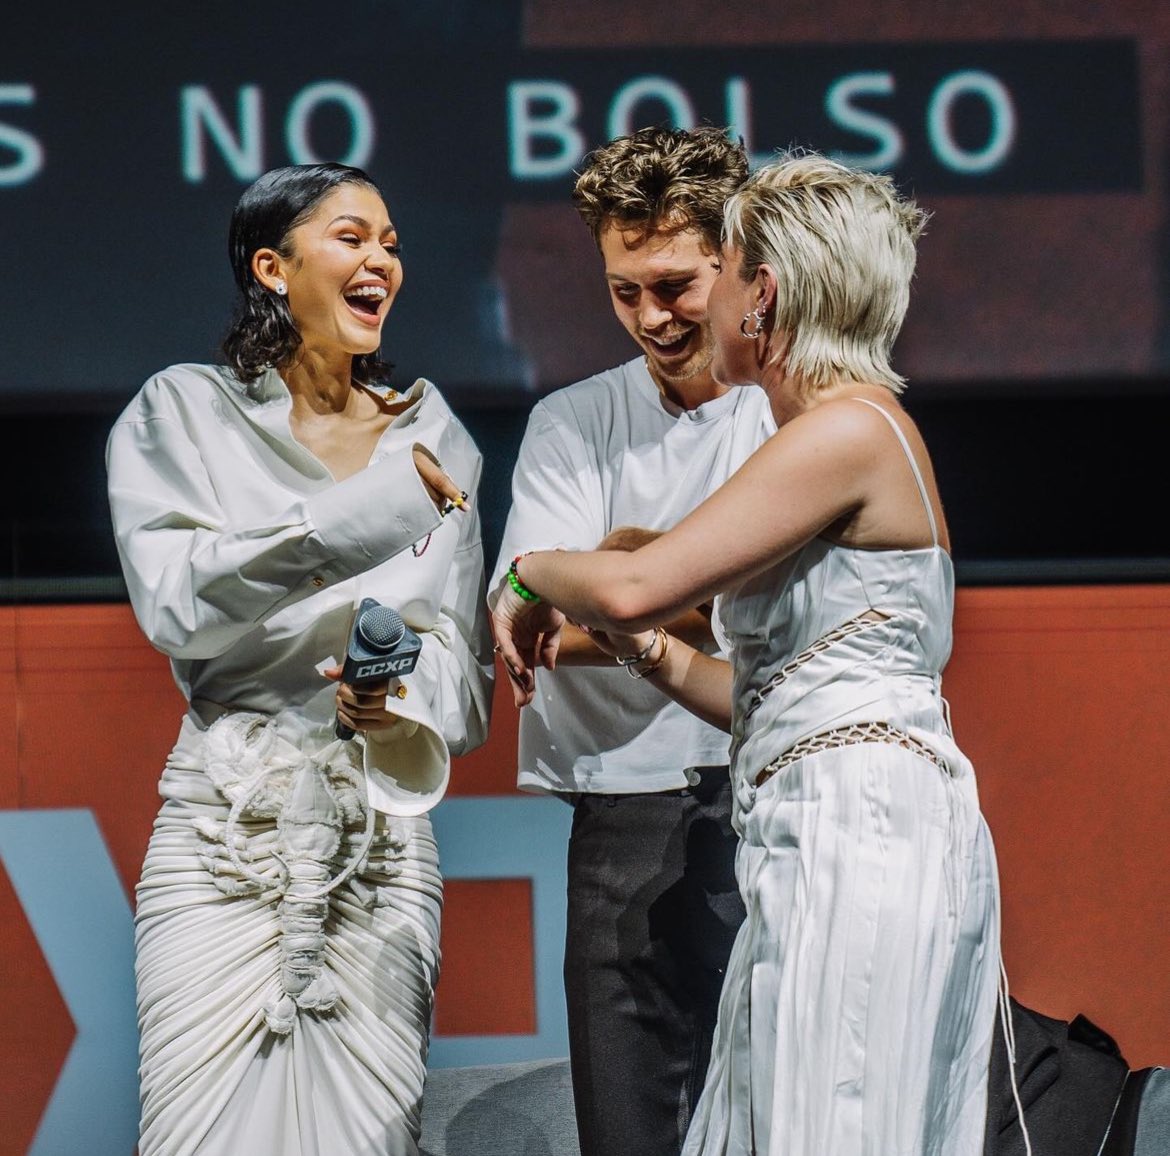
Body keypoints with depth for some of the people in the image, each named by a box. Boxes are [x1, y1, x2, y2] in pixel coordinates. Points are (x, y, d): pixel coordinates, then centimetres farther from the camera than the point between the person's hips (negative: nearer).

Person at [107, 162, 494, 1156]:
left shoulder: (432, 439, 12)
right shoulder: (183, 416, 4)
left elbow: (464, 666, 11)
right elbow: (177, 606, -12)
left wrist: (403, 705, -13)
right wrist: (360, 514, -17)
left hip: (382, 842, 2)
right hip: (225, 833, -2)